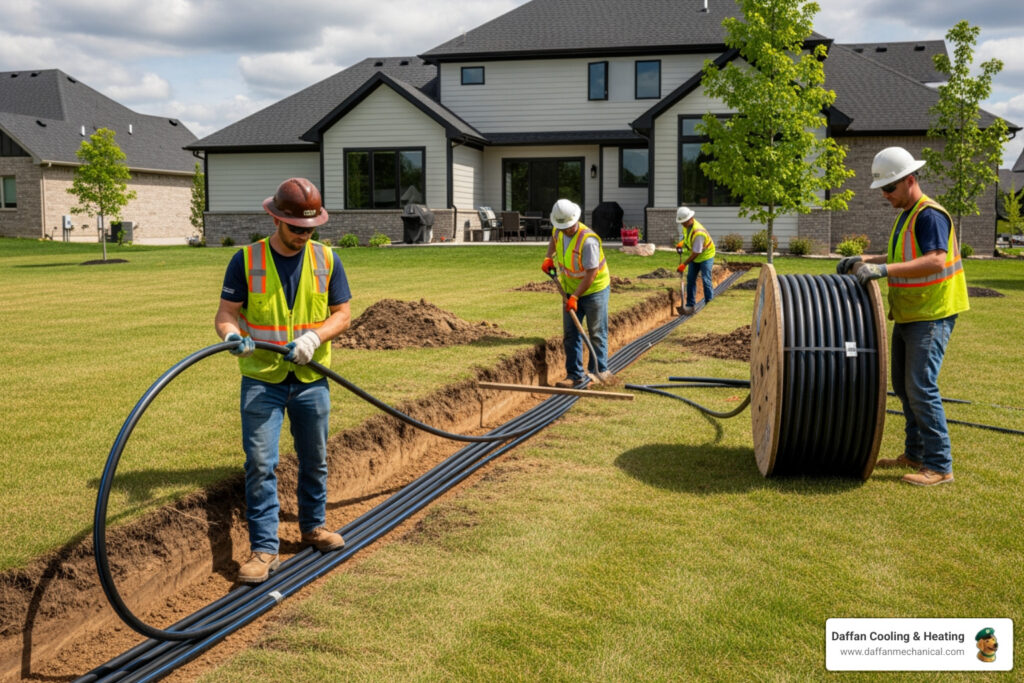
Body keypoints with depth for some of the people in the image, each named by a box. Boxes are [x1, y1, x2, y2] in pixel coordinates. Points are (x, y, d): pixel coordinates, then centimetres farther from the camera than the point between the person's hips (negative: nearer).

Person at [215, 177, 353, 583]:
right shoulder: (247, 260, -5)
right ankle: (264, 549, 0)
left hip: (311, 380, 3)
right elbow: (225, 313, -6)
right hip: (262, 379, -2)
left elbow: (341, 314, 1)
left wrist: (314, 337, -18)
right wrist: (232, 335, -29)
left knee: (315, 459, 14)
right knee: (260, 463, -7)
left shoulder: (326, 260, 1)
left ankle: (313, 527, 34)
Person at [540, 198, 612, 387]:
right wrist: (548, 257, 7)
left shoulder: (588, 240, -28)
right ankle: (574, 374, 9)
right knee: (570, 334, 5)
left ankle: (600, 371, 13)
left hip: (595, 289, -7)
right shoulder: (558, 231, -5)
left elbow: (591, 274, -27)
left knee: (597, 333, 2)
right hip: (571, 289, 7)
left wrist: (575, 296, -26)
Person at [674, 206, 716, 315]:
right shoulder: (686, 225, -9)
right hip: (695, 257, 8)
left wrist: (684, 264, -24)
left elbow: (696, 253, -30)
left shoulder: (698, 232, -35)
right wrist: (681, 243, -2)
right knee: (690, 278, 6)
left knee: (706, 280, -10)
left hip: (706, 255, -8)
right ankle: (690, 305, 11)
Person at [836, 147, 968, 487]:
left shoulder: (930, 215, -17)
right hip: (908, 315, 10)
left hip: (931, 316, -10)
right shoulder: (905, 215, 14)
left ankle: (939, 466, -5)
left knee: (921, 387, -12)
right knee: (903, 385, 15)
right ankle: (915, 454, 26)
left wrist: (884, 269, -35)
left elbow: (935, 261, -30)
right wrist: (864, 261, 11)